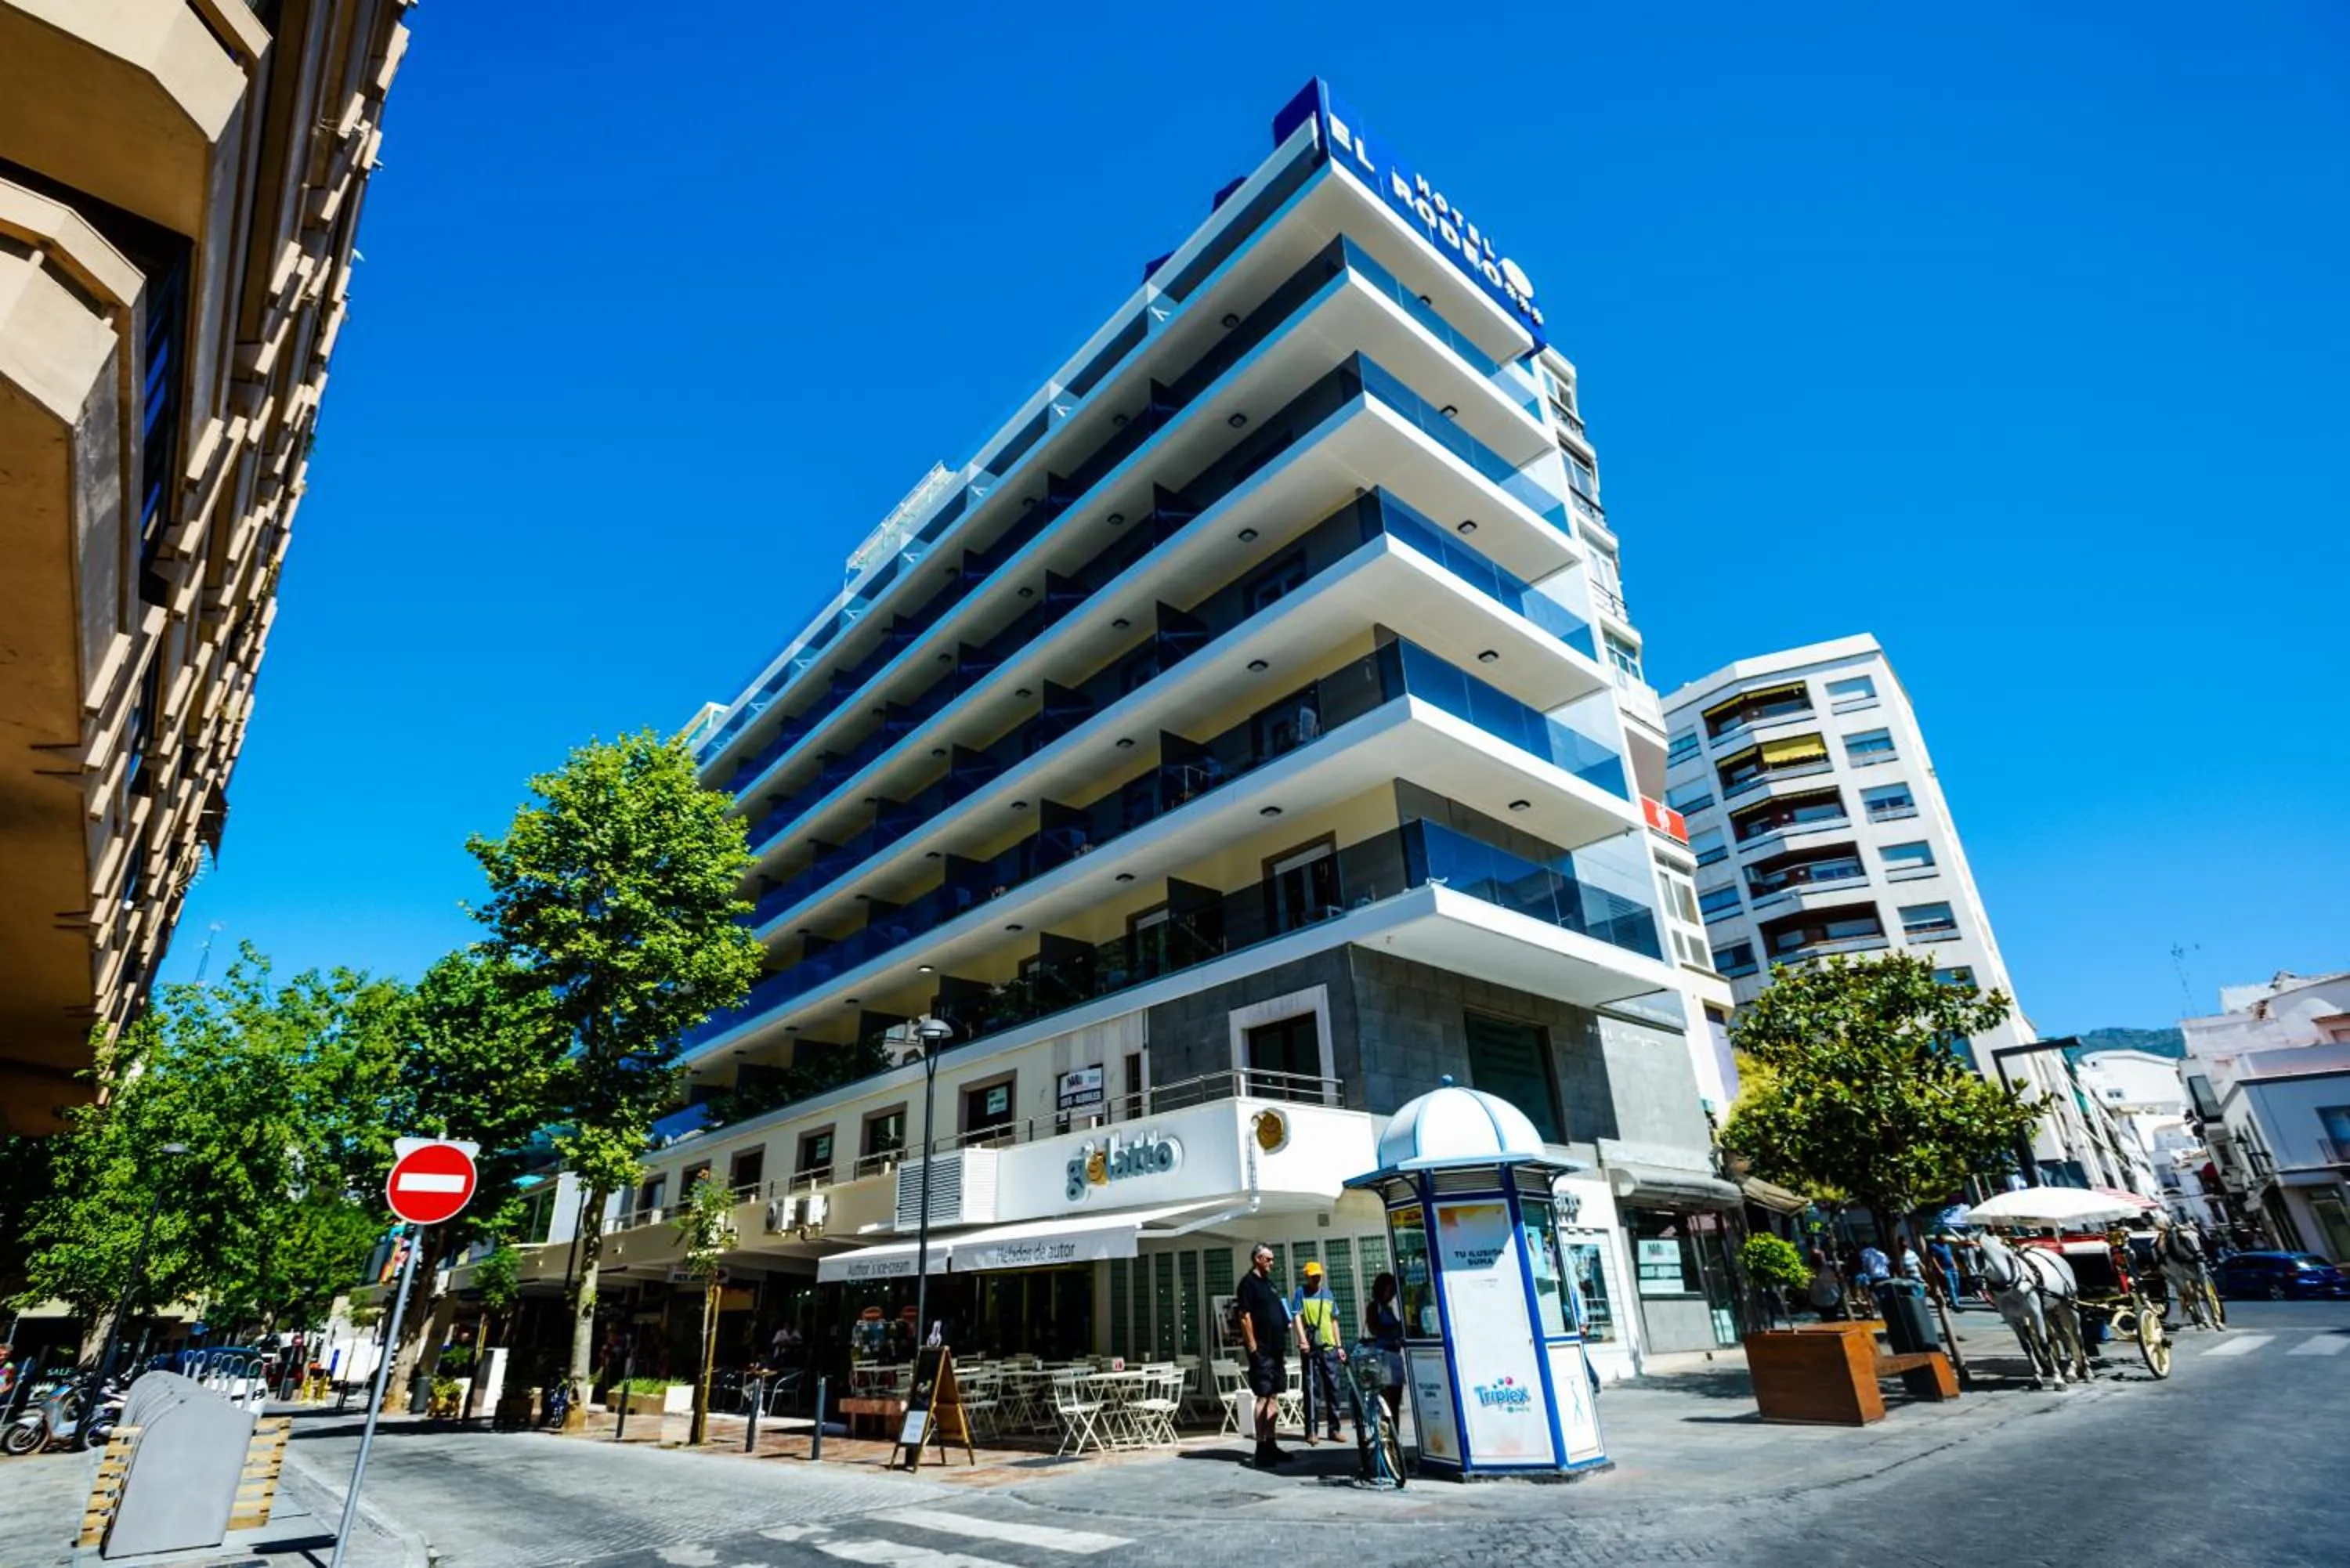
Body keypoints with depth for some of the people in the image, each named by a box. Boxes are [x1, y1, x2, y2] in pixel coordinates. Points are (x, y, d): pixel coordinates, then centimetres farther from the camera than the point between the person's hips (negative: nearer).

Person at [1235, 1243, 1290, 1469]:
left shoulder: (1268, 1282, 17)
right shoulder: (1248, 1282, -9)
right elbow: (1245, 1317, -14)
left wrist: (1283, 1349, 19)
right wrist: (1253, 1348, -18)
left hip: (1276, 1349, 9)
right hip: (1262, 1350, -9)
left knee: (1273, 1398, 11)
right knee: (1263, 1397, -7)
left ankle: (1270, 1445, 17)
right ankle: (1261, 1448, -2)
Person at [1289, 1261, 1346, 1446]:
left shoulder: (1327, 1294, 13)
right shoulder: (1301, 1293, 0)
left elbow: (1334, 1321, 18)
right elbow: (1296, 1317, -9)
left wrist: (1339, 1346, 15)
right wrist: (1302, 1339, -23)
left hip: (1330, 1347, 4)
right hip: (1310, 1348, -4)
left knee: (1333, 1388, 7)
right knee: (1312, 1389, -3)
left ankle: (1334, 1429, 17)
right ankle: (1310, 1431, 1)